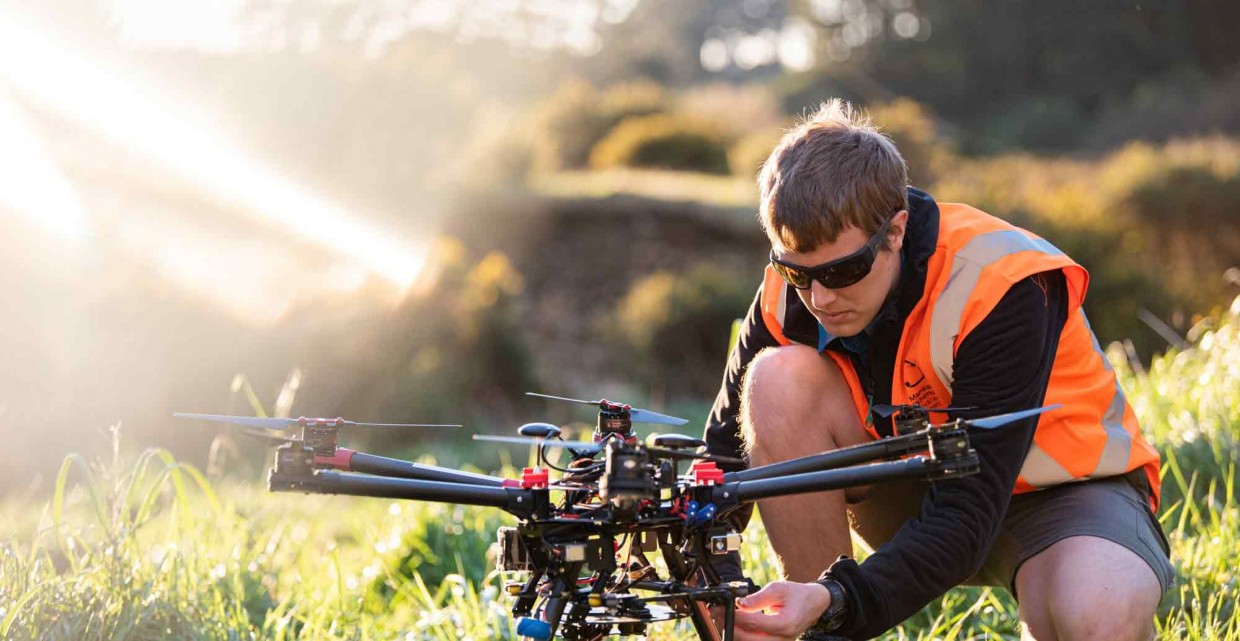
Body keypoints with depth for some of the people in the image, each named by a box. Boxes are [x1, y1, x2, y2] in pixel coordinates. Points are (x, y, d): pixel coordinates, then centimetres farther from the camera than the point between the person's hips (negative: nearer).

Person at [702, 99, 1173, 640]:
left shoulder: (1001, 290, -29)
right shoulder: (791, 293, -14)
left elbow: (970, 515, -34)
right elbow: (726, 446, -8)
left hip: (1057, 489, -4)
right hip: (914, 486, 4)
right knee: (778, 378, -24)